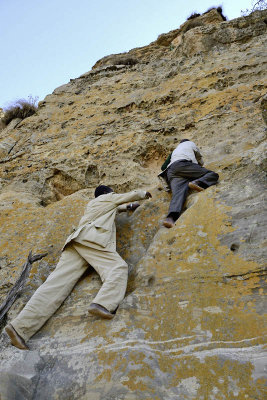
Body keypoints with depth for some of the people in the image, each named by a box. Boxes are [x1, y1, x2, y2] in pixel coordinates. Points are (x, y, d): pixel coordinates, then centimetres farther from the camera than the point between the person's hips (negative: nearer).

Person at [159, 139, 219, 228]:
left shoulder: (175, 151, 45)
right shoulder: (190, 143, 35)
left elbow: (163, 167, 36)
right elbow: (201, 162, 42)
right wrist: (198, 165, 62)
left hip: (171, 172, 4)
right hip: (184, 165, -4)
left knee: (178, 193, -23)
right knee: (213, 175, 3)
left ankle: (171, 217, -53)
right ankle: (197, 183, -31)